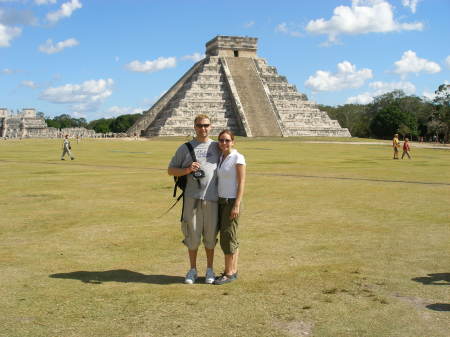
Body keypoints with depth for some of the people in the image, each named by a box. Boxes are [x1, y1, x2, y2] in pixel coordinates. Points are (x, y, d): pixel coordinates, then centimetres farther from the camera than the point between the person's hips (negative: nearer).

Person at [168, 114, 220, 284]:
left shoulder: (217, 147, 11)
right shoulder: (185, 148, 7)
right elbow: (171, 170, 8)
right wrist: (187, 170, -11)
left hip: (212, 198, 1)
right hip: (192, 198, 0)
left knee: (210, 235, 6)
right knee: (192, 235, 4)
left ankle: (210, 270, 19)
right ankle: (192, 270, 18)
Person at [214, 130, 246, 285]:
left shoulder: (238, 158, -10)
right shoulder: (220, 158, 11)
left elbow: (241, 183, -14)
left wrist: (237, 206, -20)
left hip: (232, 202, -7)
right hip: (221, 202, 7)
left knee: (227, 237, -6)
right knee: (230, 238, 11)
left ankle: (228, 273, 2)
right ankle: (233, 270, 18)